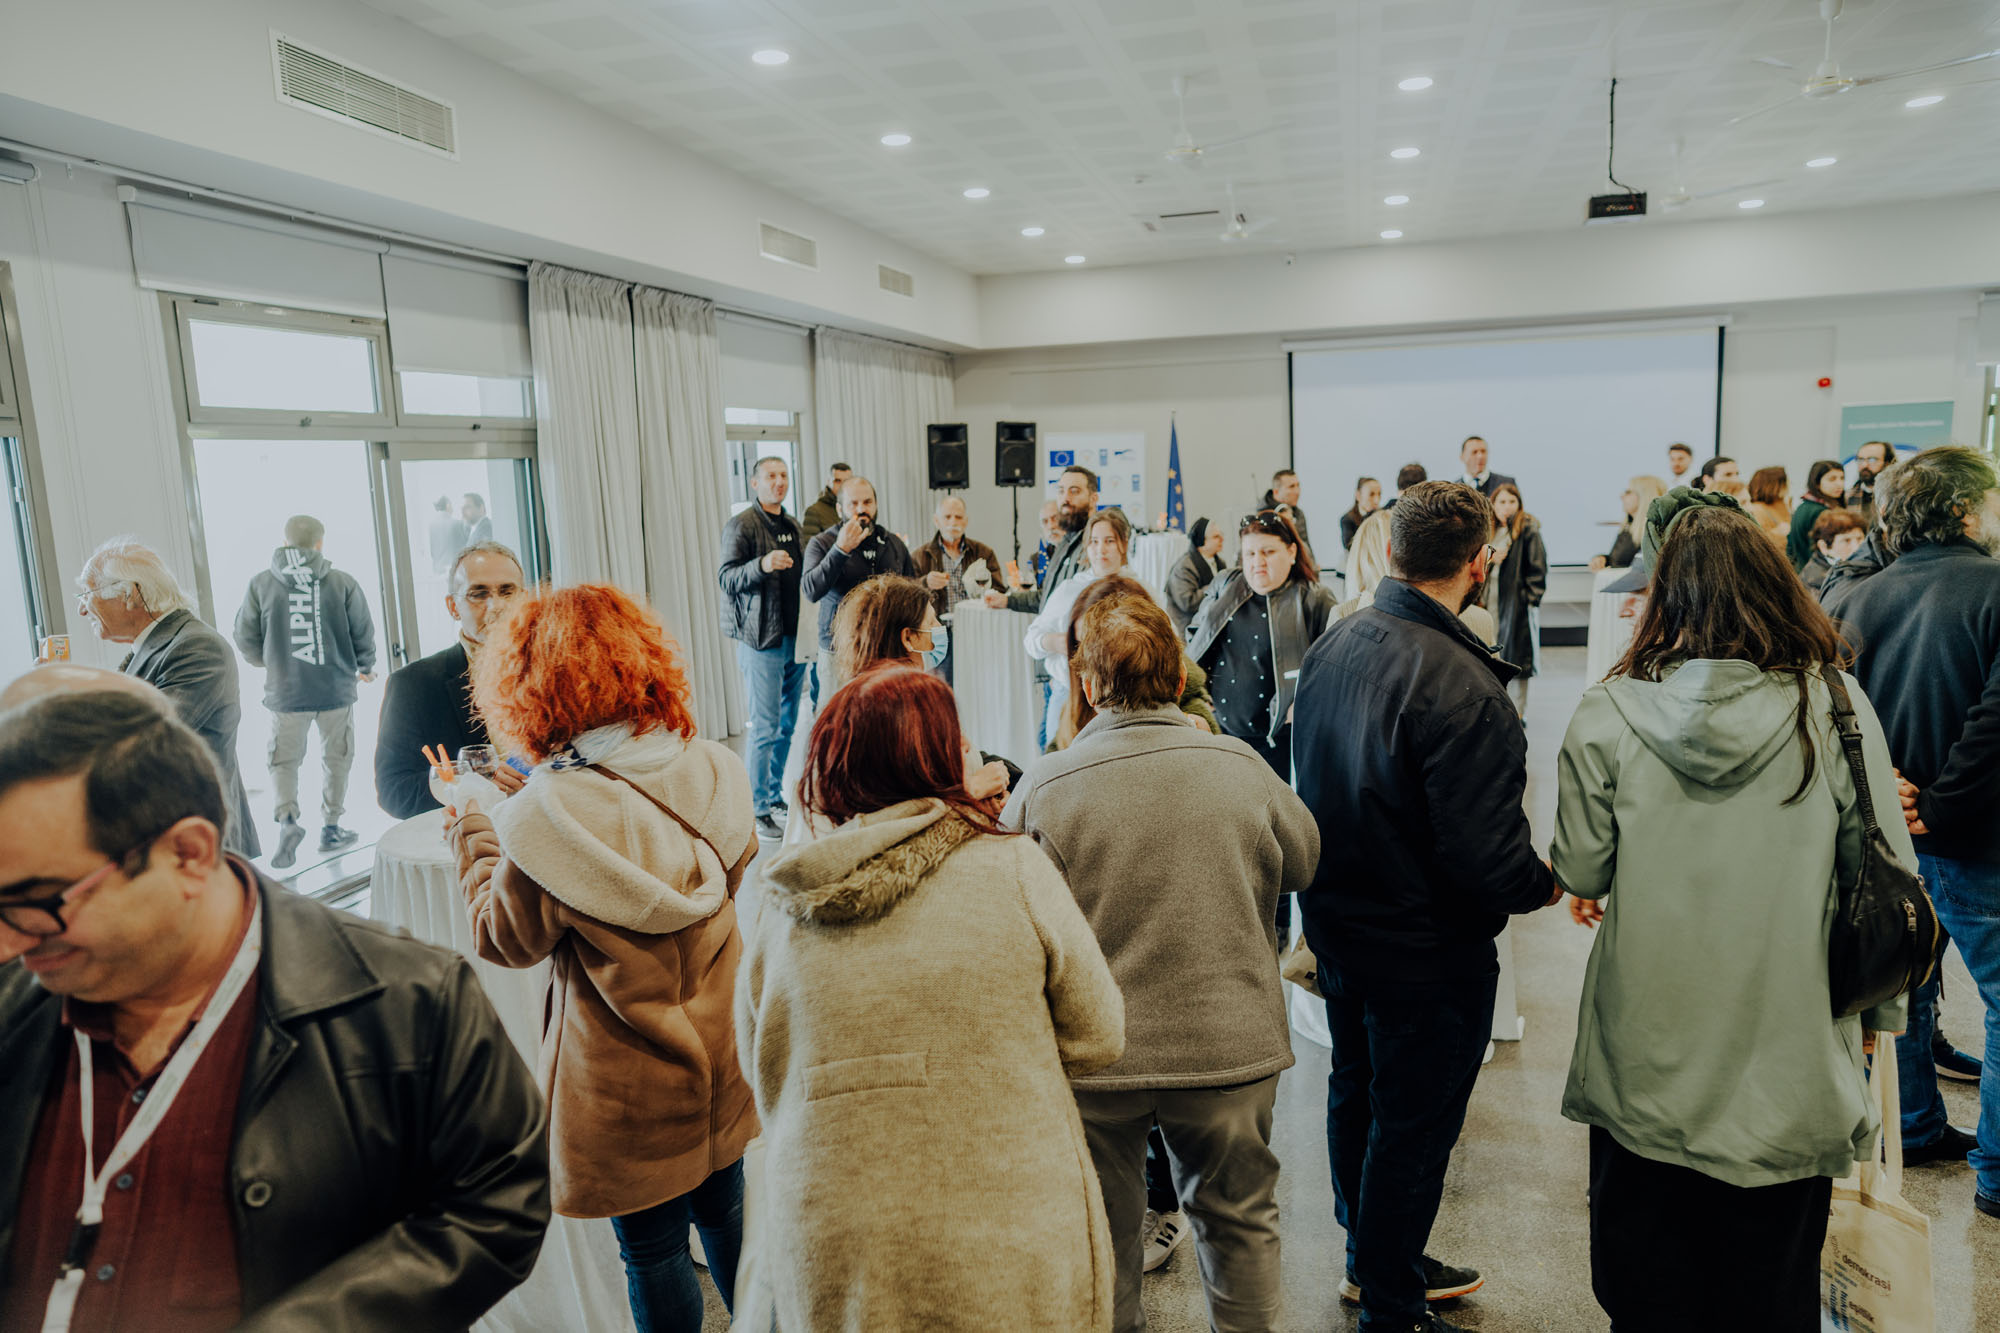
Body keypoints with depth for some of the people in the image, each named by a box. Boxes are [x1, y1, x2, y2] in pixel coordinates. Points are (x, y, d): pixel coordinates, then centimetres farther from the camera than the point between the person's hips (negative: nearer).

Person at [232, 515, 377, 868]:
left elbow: (246, 640, 3)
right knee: (336, 758, 13)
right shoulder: (343, 582, -6)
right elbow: (364, 634, -1)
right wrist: (365, 667, 19)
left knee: (284, 759, 13)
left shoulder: (261, 583, -2)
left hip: (285, 690, 1)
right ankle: (330, 828, 19)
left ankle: (288, 818, -8)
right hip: (336, 689, 0)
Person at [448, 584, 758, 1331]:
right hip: (721, 1064, 5)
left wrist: (472, 832, 3)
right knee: (725, 1211, 27)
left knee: (652, 1251, 17)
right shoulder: (713, 775, -13)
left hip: (631, 1091, -5)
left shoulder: (551, 815, -27)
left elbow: (505, 939, -10)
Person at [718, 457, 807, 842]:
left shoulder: (793, 526, 16)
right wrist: (762, 565, -32)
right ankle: (758, 810, 2)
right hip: (760, 638, -7)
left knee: (787, 725, 13)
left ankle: (775, 798, 25)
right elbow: (726, 577, -17)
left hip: (794, 636, 8)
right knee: (764, 728, -6)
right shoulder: (740, 525, -7)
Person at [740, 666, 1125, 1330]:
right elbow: (1095, 1038, -7)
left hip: (830, 1270, 3)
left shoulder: (777, 915, -7)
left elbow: (760, 1072, 6)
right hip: (1010, 1260, -2)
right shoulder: (1015, 870, -14)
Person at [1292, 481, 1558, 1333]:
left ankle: (1372, 1260, 46)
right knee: (1413, 1127, 10)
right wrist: (1547, 884, -6)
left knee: (1358, 1095, 23)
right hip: (1425, 951, -8)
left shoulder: (1333, 646, -3)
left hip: (1337, 923, 8)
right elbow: (1486, 862, -27)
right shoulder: (1461, 688, -28)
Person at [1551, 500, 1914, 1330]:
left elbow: (1582, 874, -7)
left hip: (1643, 1064, 0)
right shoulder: (1833, 707, -11)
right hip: (1789, 1066, 1)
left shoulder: (1610, 713, -13)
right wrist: (1879, 1007, 13)